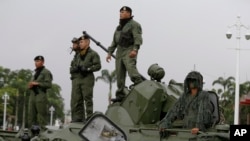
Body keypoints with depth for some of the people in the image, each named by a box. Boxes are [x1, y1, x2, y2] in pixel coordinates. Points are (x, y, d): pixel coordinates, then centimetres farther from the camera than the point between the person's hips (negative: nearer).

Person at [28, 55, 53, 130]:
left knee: (41, 118, -11)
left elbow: (49, 84, -10)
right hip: (32, 96, 8)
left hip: (41, 96, -8)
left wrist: (37, 83, -13)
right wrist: (30, 85, 10)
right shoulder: (36, 73, 26)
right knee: (32, 116, 2)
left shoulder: (46, 72, 1)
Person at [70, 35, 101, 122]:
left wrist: (87, 69, -17)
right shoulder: (78, 55, 25)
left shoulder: (93, 54, 4)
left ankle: (89, 117, -8)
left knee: (87, 99, -8)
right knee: (75, 100, 1)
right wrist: (74, 68, 1)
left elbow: (98, 66, -7)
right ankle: (77, 118, 3)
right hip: (76, 78, 7)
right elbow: (72, 68, 24)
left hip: (87, 79, -7)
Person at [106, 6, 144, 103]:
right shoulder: (119, 27, 25)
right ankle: (120, 94, 7)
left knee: (131, 68, -28)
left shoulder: (134, 25, -1)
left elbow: (138, 38, -14)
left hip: (129, 52, -8)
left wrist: (135, 49, -27)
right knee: (120, 75, 4)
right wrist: (110, 53, 17)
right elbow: (114, 41, 26)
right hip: (120, 52, 8)